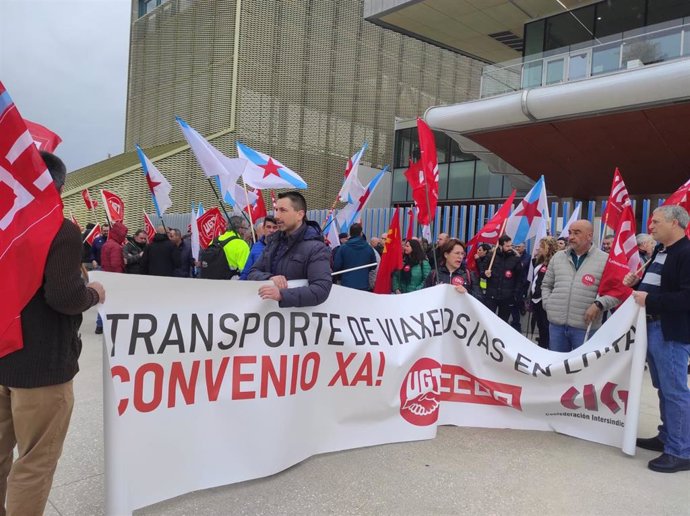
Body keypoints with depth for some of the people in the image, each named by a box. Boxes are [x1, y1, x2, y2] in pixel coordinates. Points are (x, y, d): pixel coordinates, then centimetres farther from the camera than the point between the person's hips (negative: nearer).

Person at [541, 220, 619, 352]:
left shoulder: (605, 260, -3)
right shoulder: (558, 257, 12)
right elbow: (546, 285, 20)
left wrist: (599, 304, -17)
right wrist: (547, 305, 7)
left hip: (585, 327, -4)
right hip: (556, 324, 4)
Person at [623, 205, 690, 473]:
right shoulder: (660, 251, 13)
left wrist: (650, 299, -23)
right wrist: (636, 283, 7)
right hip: (652, 328, 10)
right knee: (664, 389, 18)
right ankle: (667, 437, 31)